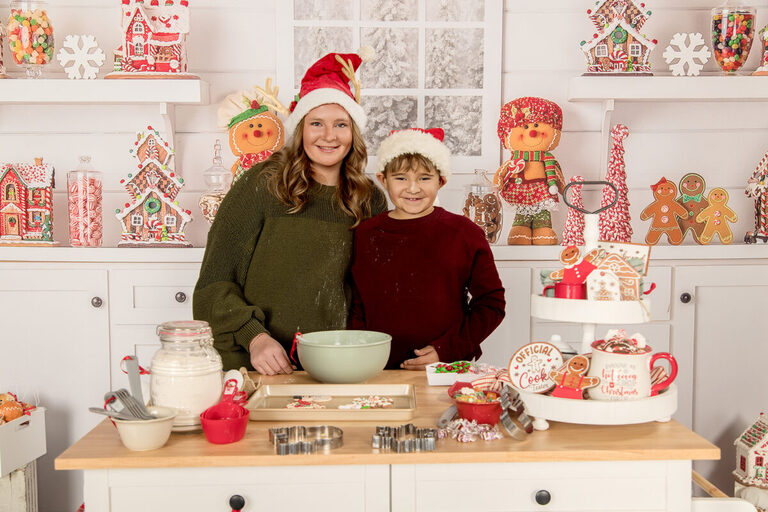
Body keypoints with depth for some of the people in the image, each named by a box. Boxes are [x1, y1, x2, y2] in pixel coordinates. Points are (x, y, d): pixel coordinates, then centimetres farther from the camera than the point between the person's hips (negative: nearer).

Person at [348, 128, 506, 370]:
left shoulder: (464, 233, 2)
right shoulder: (365, 235, 8)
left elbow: (491, 304, 6)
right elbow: (356, 310, 14)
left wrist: (446, 350, -4)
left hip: (450, 369, -1)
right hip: (380, 373, 2)